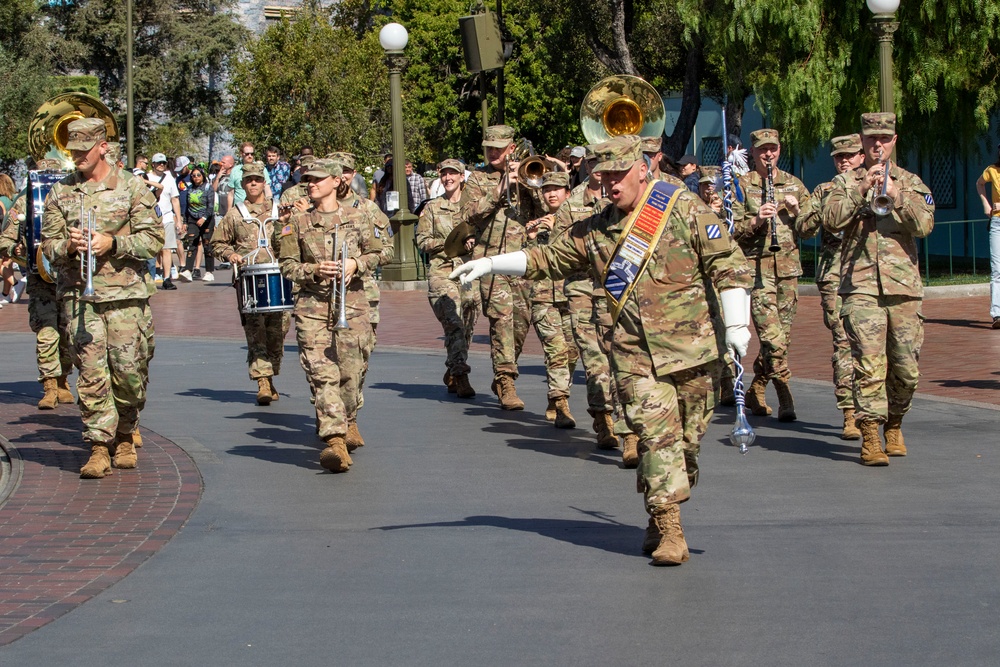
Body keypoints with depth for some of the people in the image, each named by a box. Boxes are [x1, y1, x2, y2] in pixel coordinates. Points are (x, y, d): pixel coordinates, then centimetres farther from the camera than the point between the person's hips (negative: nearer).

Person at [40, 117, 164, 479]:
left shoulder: (132, 187, 3)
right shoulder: (60, 192, 10)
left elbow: (153, 239, 0)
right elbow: (48, 245, 11)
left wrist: (113, 243, -14)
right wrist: (67, 246, -12)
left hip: (125, 293, -1)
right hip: (79, 294, 1)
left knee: (128, 371, 1)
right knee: (91, 372, -5)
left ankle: (124, 437, 22)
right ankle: (99, 446, -2)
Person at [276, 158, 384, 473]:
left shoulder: (355, 219, 8)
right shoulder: (297, 222, 7)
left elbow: (375, 253, 14)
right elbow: (287, 265, 6)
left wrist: (356, 263, -6)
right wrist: (314, 270, -12)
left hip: (352, 304, 1)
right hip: (312, 307, -1)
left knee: (350, 372, 1)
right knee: (323, 374, -11)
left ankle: (346, 422, 28)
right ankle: (335, 440, -17)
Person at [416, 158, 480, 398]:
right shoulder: (432, 208, 9)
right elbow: (422, 241, 4)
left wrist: (473, 241, -9)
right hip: (442, 271, -2)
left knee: (466, 328, 5)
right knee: (454, 323, -19)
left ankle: (452, 375, 22)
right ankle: (460, 375, -22)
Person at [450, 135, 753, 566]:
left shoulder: (685, 210, -2)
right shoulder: (595, 231, 10)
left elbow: (728, 263, -2)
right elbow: (547, 259, 19)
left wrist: (736, 324, -7)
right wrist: (490, 264, 12)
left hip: (691, 350, -2)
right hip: (636, 357, 2)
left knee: (687, 438, 5)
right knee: (656, 437, -10)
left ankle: (663, 518, 22)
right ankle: (668, 531, -10)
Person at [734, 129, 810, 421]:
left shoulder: (793, 184, 13)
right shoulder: (741, 186, 2)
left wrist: (797, 210, -5)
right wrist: (755, 221, -20)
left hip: (789, 268, 5)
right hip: (757, 268, -5)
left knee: (780, 336, 9)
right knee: (773, 337, -14)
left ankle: (755, 392, 25)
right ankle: (785, 400, -12)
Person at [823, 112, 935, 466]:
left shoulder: (911, 182, 12)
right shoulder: (846, 182, 11)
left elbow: (924, 225, -3)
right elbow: (831, 220, -6)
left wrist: (897, 195, -16)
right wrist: (861, 189, -15)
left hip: (904, 286, 2)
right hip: (861, 285, -2)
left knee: (906, 368, 5)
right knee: (869, 363, -13)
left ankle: (894, 425, 27)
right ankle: (870, 436, -11)